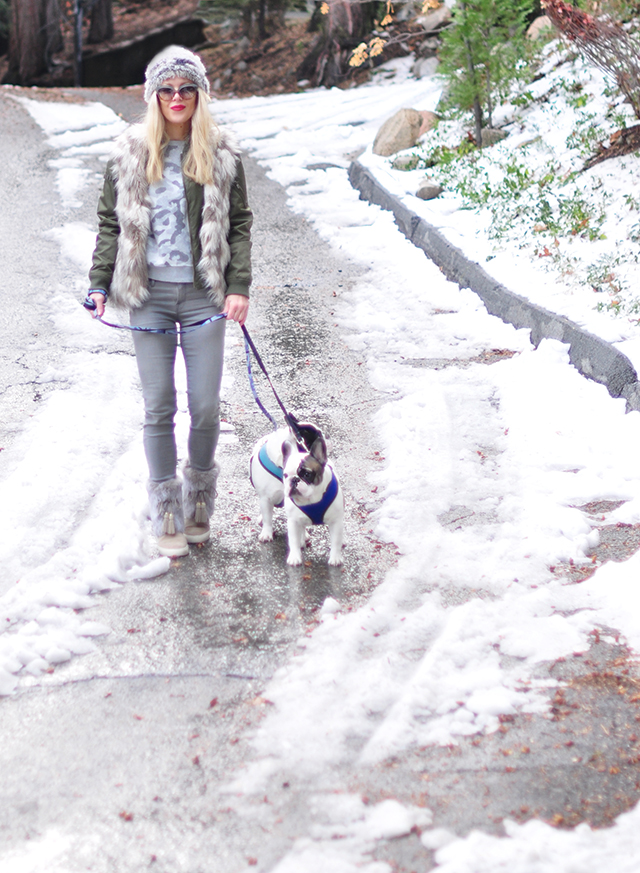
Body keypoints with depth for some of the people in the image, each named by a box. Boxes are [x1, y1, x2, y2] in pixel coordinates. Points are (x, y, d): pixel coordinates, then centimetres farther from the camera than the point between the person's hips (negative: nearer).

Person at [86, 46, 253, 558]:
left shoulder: (222, 154, 3)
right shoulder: (130, 154, 4)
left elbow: (239, 224, 6)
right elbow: (110, 222, 9)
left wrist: (239, 287, -4)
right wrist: (99, 284, 0)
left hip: (204, 295, 0)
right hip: (149, 295, 0)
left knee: (206, 406, 0)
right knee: (159, 408, 2)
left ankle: (200, 502, 24)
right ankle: (166, 514, 15)